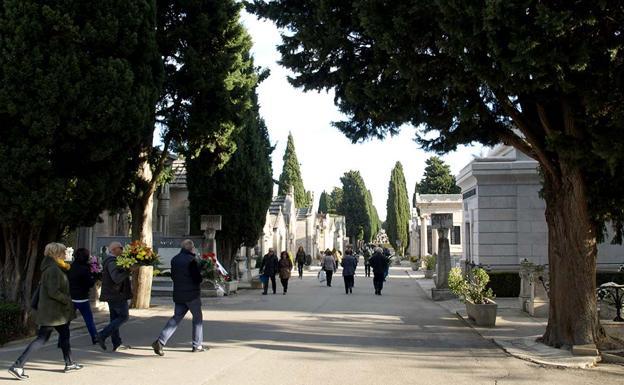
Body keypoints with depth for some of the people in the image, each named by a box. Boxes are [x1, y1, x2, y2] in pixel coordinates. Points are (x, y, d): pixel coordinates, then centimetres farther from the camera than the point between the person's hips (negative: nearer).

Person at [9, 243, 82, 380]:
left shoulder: (50, 268, 10)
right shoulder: (53, 270, -20)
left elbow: (41, 287, 16)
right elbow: (54, 292, -26)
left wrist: (36, 304, 19)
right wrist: (68, 301, -15)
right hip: (52, 312, -10)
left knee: (65, 334, 18)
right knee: (42, 339, -5)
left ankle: (69, 364, 28)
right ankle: (17, 366, -5)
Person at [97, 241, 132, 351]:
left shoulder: (108, 261, 16)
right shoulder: (112, 262, -18)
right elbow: (116, 278, -29)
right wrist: (128, 271, -25)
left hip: (111, 295, 11)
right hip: (117, 294, -11)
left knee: (115, 318, 11)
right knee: (123, 317, -6)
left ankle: (117, 343, 15)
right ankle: (103, 335, -9)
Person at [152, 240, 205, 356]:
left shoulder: (174, 260, 7)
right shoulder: (191, 260, -15)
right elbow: (197, 278, -16)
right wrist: (202, 276, 5)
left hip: (178, 295, 6)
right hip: (192, 294, -6)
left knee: (176, 318, 8)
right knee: (198, 318, 10)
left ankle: (160, 341, -7)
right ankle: (197, 346, 14)